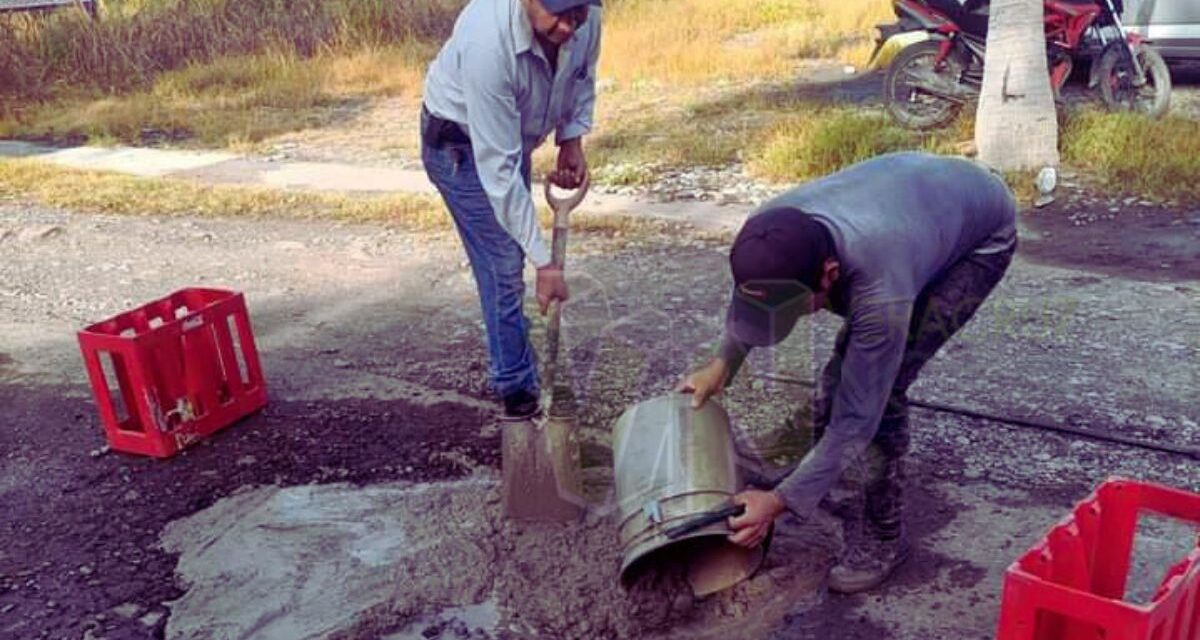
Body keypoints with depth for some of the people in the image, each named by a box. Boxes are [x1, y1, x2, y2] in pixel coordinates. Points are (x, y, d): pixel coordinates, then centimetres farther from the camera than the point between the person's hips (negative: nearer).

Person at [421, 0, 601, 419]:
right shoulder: (487, 43, -42)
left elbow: (583, 78, 2)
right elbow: (498, 169, -38)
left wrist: (572, 139, -15)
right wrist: (543, 262, -36)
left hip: (513, 135, 7)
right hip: (460, 144, -7)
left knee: (511, 257, 17)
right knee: (503, 266, -8)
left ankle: (511, 373, 35)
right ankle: (518, 392, 8)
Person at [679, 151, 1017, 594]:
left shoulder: (880, 291, -45)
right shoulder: (769, 234, -28)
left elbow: (857, 417, -34)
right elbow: (748, 293, -1)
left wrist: (781, 501, -29)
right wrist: (723, 362, -7)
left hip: (981, 236, -6)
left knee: (880, 389, -17)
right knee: (849, 357, 4)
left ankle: (882, 539, -1)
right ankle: (821, 468, 30)